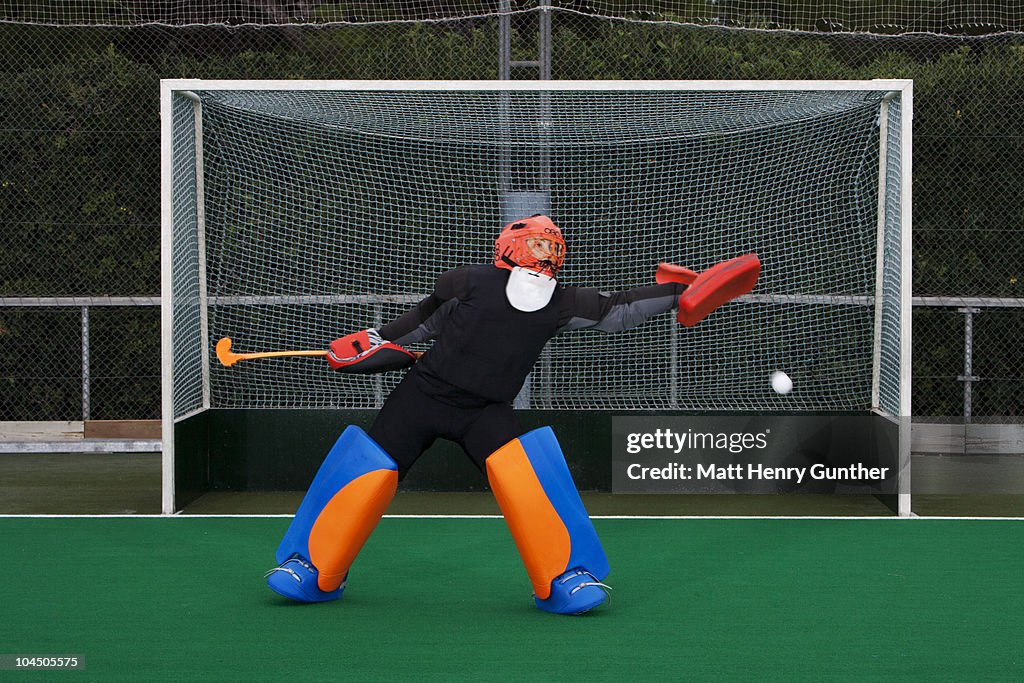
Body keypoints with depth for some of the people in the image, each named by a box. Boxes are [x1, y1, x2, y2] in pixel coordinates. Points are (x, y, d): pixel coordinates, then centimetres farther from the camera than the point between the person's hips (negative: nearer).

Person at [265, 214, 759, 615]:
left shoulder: (559, 304, 4)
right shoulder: (470, 283, -4)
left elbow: (616, 310, 8)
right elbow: (428, 318, 12)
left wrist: (675, 291, 3)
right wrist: (378, 341, 13)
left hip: (486, 411, 2)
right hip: (423, 393, -1)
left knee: (520, 471, -26)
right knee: (372, 470, -13)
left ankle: (562, 579, -17)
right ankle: (313, 572, 3)